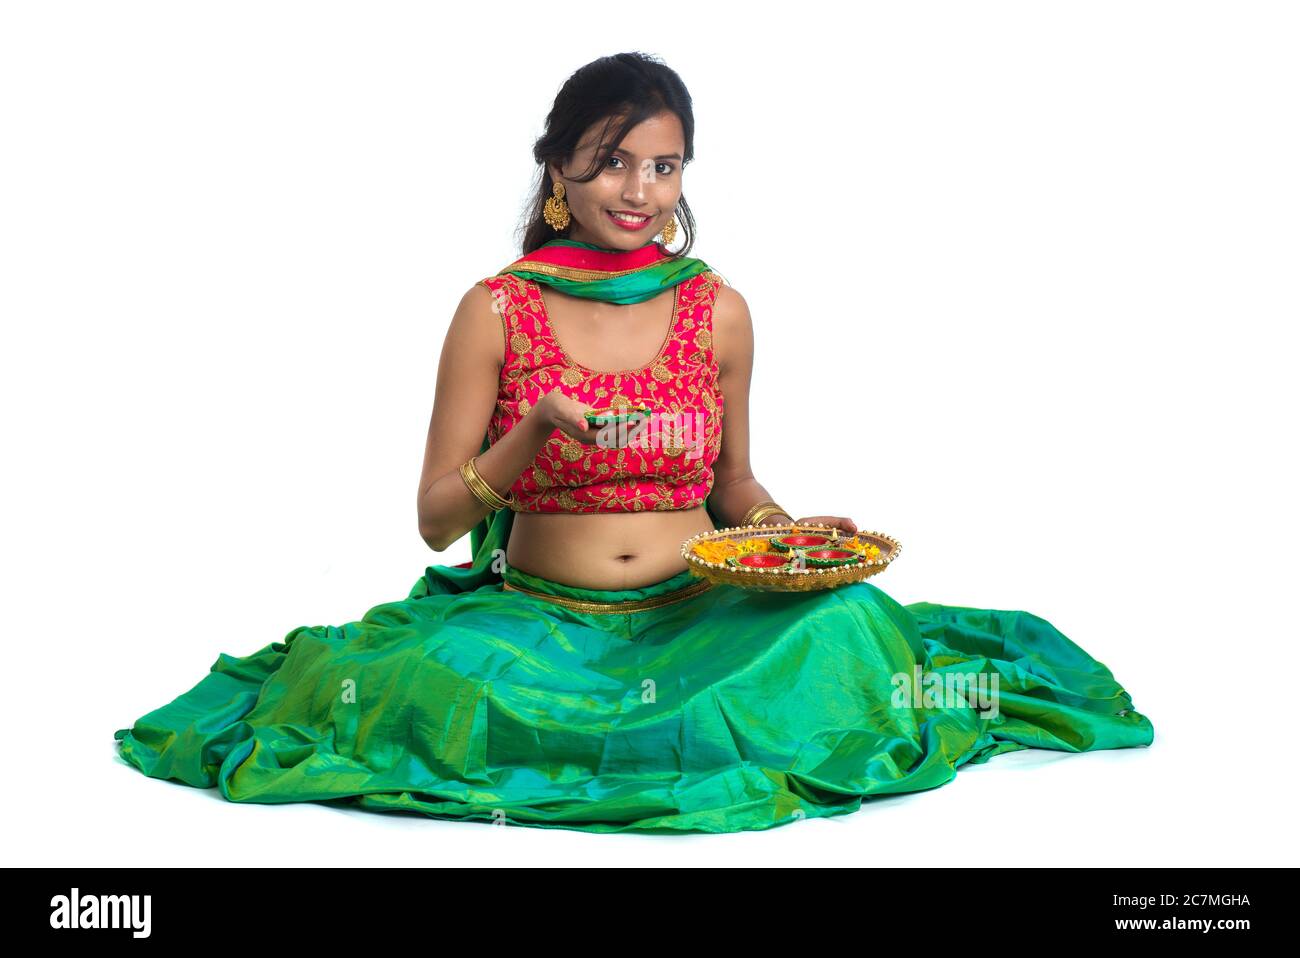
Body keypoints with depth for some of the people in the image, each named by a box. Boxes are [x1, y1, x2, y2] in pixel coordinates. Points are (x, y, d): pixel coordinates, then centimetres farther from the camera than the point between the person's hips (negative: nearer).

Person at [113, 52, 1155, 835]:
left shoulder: (717, 312, 5)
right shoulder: (496, 312, -1)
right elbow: (437, 518, -1)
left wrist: (788, 532, -6)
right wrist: (534, 434, -19)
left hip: (697, 617, 2)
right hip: (540, 621, -1)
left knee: (847, 630, -28)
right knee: (433, 677, -33)